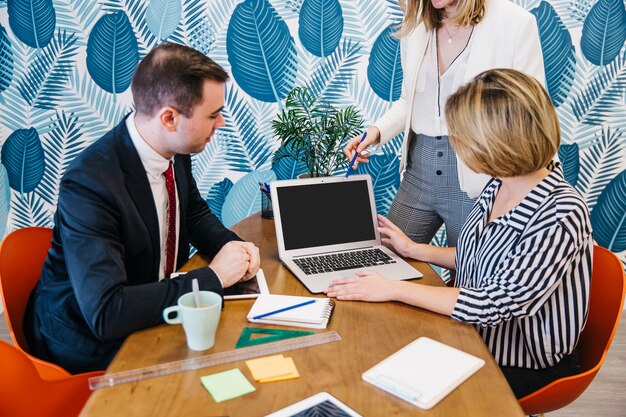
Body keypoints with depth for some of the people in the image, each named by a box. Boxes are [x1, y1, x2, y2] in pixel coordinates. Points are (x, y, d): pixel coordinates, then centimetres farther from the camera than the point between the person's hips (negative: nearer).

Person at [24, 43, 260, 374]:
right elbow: (105, 313, -34)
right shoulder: (89, 184, -30)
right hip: (89, 341, -7)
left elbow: (196, 213, 11)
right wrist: (214, 277, -29)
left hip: (153, 309, 7)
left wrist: (232, 247, -10)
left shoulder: (176, 152, -8)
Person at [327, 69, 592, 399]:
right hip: (478, 338, 7)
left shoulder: (560, 216, -28)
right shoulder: (499, 185, -3)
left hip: (523, 368, -7)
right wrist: (415, 250, 9)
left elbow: (495, 304, -30)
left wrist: (393, 289, -27)